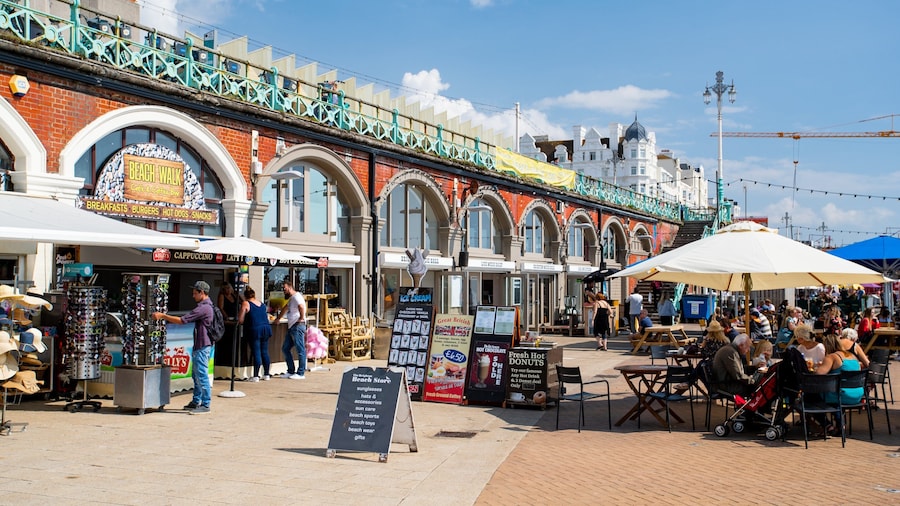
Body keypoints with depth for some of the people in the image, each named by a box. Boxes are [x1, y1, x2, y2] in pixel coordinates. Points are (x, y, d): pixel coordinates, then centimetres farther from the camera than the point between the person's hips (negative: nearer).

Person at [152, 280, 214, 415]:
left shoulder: (203, 308, -20)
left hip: (202, 347, -11)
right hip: (199, 346, 11)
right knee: (196, 375, 16)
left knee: (201, 375, -6)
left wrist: (162, 316, -13)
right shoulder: (205, 306, 15)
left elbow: (182, 320, -20)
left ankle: (205, 405, -1)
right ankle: (196, 402, 25)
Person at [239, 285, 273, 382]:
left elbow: (241, 320, -4)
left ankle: (256, 376, 0)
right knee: (265, 352, 12)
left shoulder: (245, 304, -2)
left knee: (256, 353, -2)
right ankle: (266, 374, 17)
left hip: (254, 330, -5)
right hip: (266, 328, 5)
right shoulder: (262, 304, 14)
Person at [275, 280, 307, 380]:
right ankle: (291, 371, 17)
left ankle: (301, 373, -5)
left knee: (300, 350, -6)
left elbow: (302, 307, -28)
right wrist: (278, 318, 44)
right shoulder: (291, 299, 23)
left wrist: (301, 318, -20)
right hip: (291, 327, 11)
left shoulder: (297, 296, -10)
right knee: (285, 349, 12)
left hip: (298, 326, -11)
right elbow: (285, 309, 37)